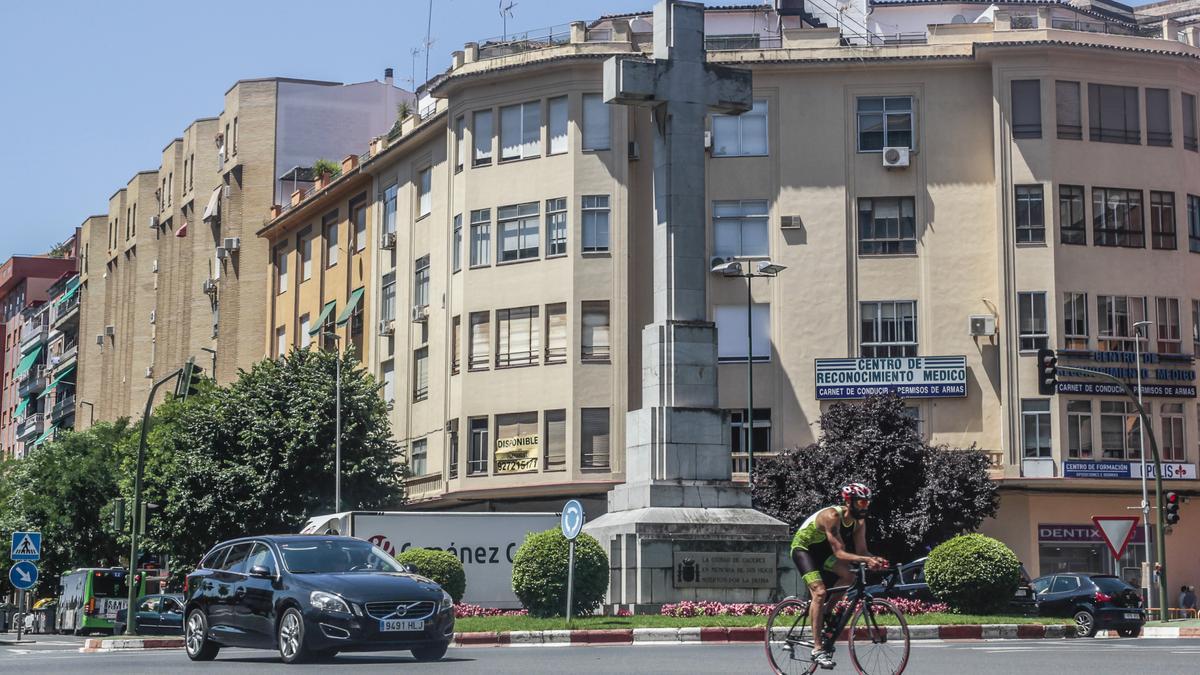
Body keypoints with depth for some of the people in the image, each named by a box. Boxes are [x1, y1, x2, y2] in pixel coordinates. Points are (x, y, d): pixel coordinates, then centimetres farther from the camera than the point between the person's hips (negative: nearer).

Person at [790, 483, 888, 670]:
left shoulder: (859, 522, -10)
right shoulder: (832, 516, -32)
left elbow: (861, 550, -11)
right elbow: (839, 552, -36)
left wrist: (875, 559, -33)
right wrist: (866, 560, -47)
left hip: (822, 551, 7)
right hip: (803, 548, -7)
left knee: (849, 576, -18)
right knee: (820, 592, -23)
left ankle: (825, 611, 5)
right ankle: (817, 649, -23)